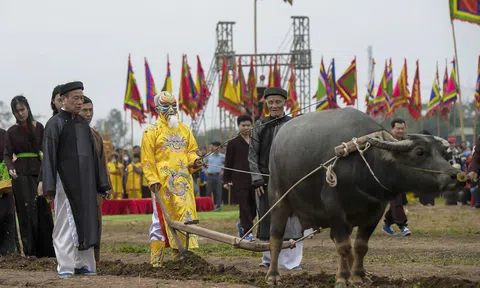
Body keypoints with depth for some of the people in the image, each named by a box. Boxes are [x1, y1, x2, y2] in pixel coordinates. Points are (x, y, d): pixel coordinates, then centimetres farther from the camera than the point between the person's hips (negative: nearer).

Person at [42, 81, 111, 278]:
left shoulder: (83, 124, 13)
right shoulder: (55, 124, -5)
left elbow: (93, 155, 17)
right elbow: (49, 156, -10)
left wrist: (102, 184, 14)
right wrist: (49, 187, -17)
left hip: (86, 182, 6)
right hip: (65, 182, -6)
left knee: (86, 222, 7)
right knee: (65, 224, -4)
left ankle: (84, 264, 13)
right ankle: (65, 268, -2)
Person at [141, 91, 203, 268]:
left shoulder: (184, 130, 17)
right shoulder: (152, 131, 1)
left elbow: (191, 150, 22)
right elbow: (147, 159, -3)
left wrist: (194, 161, -1)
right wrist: (152, 180, -12)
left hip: (183, 182, 5)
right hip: (163, 183, -5)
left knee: (185, 216, 1)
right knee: (160, 219, -4)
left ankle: (180, 254, 8)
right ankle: (156, 260, 1)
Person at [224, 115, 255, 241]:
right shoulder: (233, 143, 3)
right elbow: (228, 163, 3)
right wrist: (227, 180, -3)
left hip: (254, 178, 4)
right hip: (240, 179, -4)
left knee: (254, 206, 5)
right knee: (244, 206, -5)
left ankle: (242, 225, 29)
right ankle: (247, 232, -1)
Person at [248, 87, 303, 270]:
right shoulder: (260, 125, 7)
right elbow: (252, 154, 7)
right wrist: (257, 178, -2)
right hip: (265, 179, 2)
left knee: (290, 220, -6)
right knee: (267, 219, 7)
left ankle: (291, 262, -1)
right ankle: (269, 258, 20)